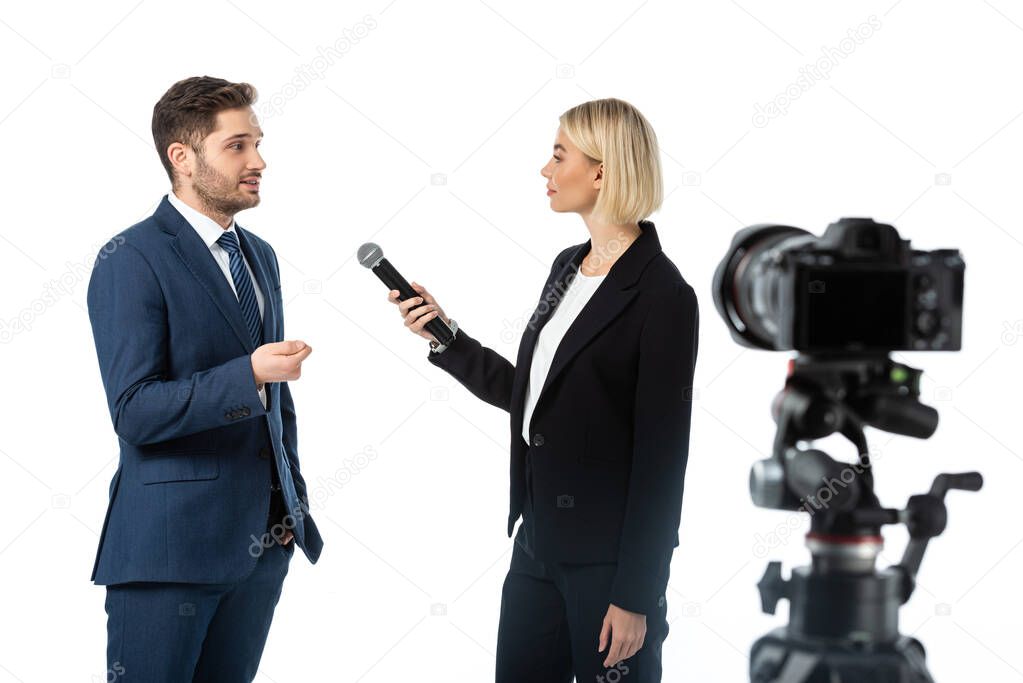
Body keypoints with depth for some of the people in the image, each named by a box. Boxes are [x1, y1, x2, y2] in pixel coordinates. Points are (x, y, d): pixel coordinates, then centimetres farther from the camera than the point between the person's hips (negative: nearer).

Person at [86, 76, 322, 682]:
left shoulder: (260, 256, 16)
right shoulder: (132, 261, -10)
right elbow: (135, 412, -18)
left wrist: (293, 505, 17)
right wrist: (249, 375, -27)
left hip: (263, 540, 7)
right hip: (171, 542, -7)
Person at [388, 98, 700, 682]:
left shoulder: (663, 296, -15)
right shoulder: (567, 268, 10)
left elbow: (662, 455, -16)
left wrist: (636, 597, -16)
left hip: (608, 559, -8)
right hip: (539, 542, 8)